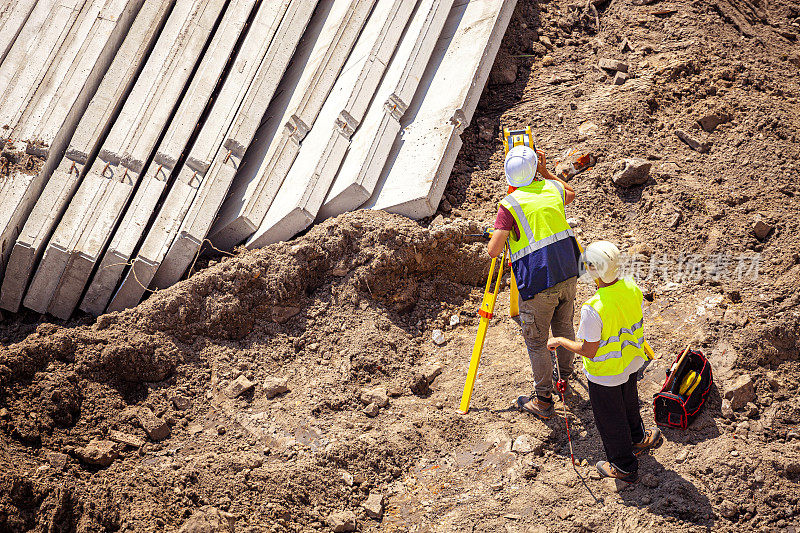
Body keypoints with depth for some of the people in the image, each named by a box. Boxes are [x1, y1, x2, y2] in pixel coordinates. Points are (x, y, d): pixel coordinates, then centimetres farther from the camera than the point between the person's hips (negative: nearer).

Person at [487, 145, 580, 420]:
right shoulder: (553, 188, 4)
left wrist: (496, 232, 4)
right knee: (564, 326, 26)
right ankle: (565, 376, 45)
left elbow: (493, 250, -16)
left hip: (537, 284, -5)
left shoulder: (509, 205, -12)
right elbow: (571, 195, 30)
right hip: (568, 275, 6)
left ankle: (543, 401, 16)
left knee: (536, 342, 8)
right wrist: (545, 173, 28)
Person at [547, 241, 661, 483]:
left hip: (605, 373, -6)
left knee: (610, 419, 17)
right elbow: (637, 324, 1)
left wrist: (560, 341, -9)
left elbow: (588, 351, -25)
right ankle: (638, 438, 58)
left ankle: (623, 466, 35)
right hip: (631, 363, 7)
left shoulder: (593, 309, -36)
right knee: (629, 404, 32)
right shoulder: (632, 289, -16)